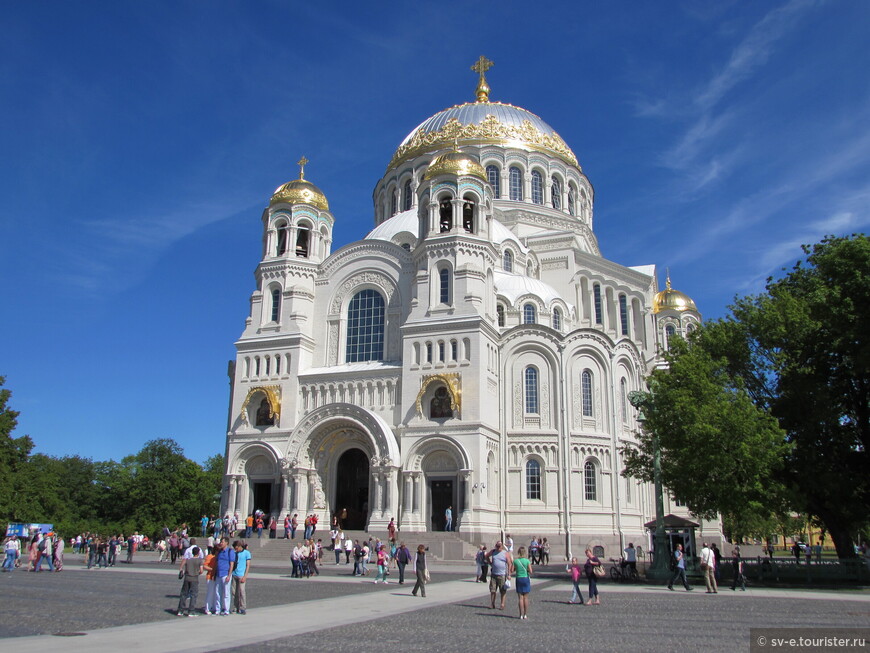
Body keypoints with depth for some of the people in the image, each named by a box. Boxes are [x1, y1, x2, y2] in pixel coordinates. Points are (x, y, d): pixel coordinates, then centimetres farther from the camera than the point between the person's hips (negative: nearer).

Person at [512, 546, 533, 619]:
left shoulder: (515, 561, -4)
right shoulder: (527, 561, -9)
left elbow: (511, 570, -3)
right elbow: (530, 571, -13)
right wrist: (527, 570, 8)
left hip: (518, 579, 1)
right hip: (526, 578, -1)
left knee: (520, 598, 5)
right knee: (525, 598, 8)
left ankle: (521, 615, 4)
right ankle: (525, 614, 9)